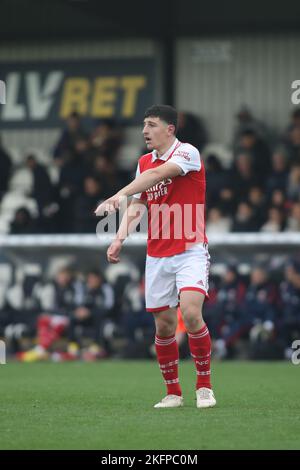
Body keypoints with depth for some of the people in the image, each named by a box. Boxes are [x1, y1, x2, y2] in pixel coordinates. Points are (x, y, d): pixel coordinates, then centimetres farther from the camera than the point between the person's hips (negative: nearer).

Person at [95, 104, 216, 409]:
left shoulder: (187, 153, -10)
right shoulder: (144, 163, 12)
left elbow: (158, 173, -27)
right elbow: (137, 206, 13)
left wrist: (120, 195, -37)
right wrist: (120, 238, -4)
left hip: (190, 250, -6)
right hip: (157, 255, 6)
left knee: (191, 313, -21)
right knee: (164, 326, 4)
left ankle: (204, 386, -7)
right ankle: (173, 392, 15)